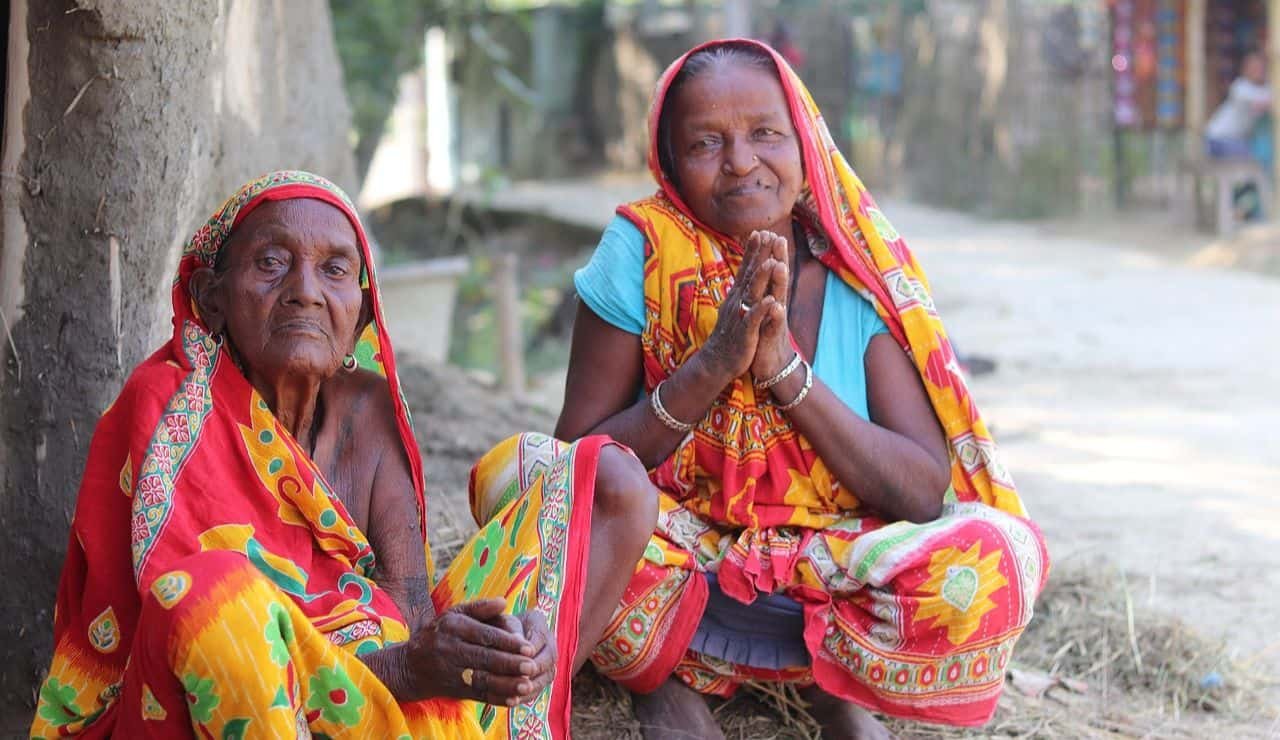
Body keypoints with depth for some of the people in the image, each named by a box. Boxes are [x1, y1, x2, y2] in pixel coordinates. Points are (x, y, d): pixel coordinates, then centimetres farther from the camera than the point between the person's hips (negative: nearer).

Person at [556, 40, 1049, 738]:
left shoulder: (859, 275, -6)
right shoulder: (643, 254, -10)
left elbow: (924, 493, -13)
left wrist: (785, 370, -24)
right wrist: (710, 367, -25)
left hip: (829, 572, 1)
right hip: (677, 564, -1)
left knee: (999, 554, -28)